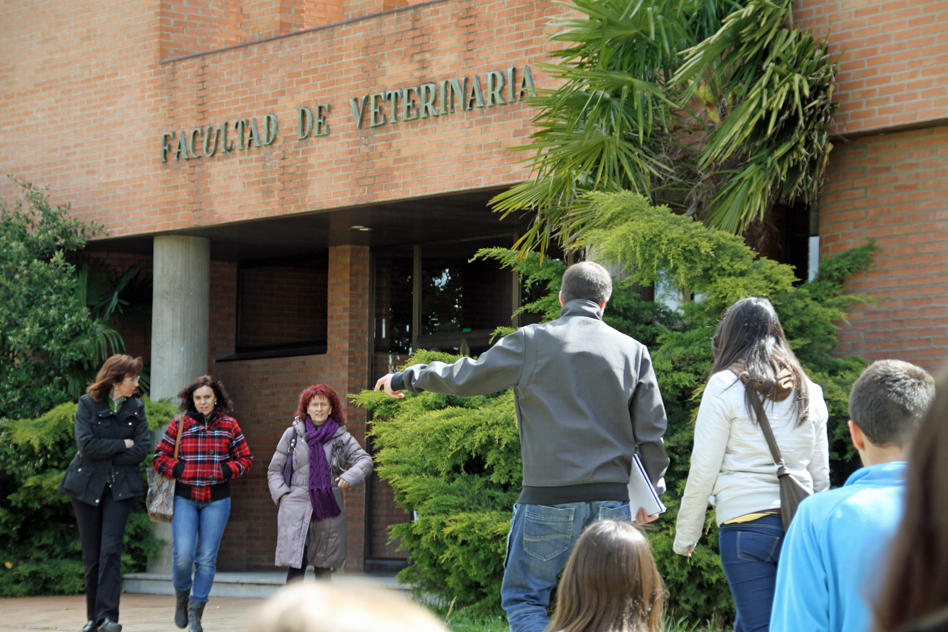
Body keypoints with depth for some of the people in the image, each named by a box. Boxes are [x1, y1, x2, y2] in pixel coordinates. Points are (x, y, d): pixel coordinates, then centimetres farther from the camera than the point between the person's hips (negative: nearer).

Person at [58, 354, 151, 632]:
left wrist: (106, 453, -10)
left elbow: (142, 449, -5)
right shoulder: (87, 404, -3)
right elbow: (87, 445, -15)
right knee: (91, 554, 4)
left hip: (120, 486, 1)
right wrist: (123, 445, -10)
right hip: (87, 485, -1)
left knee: (111, 549, -14)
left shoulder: (136, 407, 5)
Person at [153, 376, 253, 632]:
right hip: (185, 498, -1)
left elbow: (245, 458, 9)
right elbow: (160, 457, 5)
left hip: (217, 499, 1)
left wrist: (225, 471, -8)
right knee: (182, 555, -13)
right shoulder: (179, 424, 3)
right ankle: (182, 596, 17)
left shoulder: (229, 425, 6)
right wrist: (180, 470, -10)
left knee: (207, 558, 0)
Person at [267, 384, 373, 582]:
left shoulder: (342, 438, 8)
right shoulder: (292, 435, 8)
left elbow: (365, 460, -2)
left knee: (323, 568, 8)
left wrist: (350, 476, -22)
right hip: (297, 509, -1)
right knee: (297, 565, -12)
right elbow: (274, 469, 14)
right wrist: (282, 494, -2)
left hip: (328, 510, 1)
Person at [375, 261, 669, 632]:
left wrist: (406, 378, 22)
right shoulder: (633, 351, 7)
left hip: (549, 500, -3)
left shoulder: (532, 341, -1)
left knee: (521, 599, 6)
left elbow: (465, 378, 7)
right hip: (612, 500, 3)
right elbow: (651, 430, 8)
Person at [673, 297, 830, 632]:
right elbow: (820, 475, 15)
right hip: (801, 524, 5)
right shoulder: (809, 392, 12)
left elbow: (703, 471, -4)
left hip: (746, 524, -5)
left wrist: (685, 536, 6)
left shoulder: (726, 386, -3)